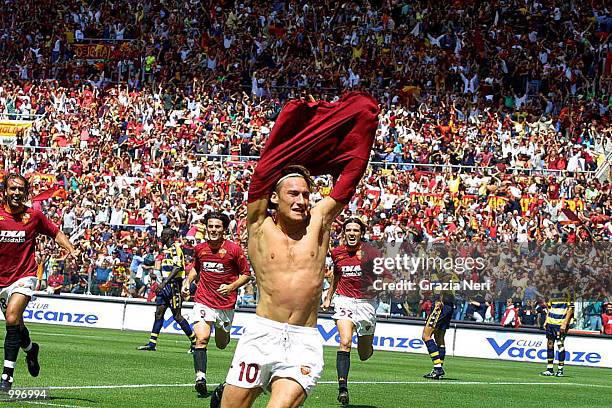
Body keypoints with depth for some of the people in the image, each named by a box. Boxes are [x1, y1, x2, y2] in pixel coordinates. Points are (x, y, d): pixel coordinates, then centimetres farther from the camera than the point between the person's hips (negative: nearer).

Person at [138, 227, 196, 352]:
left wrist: (164, 283, -26)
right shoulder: (166, 249, 17)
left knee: (177, 316, -6)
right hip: (165, 285, 9)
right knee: (159, 313, 5)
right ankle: (152, 343, 5)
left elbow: (177, 268, -22)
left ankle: (194, 341, 3)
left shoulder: (176, 249, -12)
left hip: (174, 285, -9)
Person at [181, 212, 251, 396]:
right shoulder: (200, 249, 4)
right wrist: (188, 282, 7)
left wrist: (231, 287, -16)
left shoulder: (234, 249, -7)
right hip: (203, 300, 1)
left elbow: (246, 274, 0)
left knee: (221, 344, 16)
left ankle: (225, 332, 52)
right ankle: (200, 377, -25)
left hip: (226, 304, -1)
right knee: (201, 339, -20)